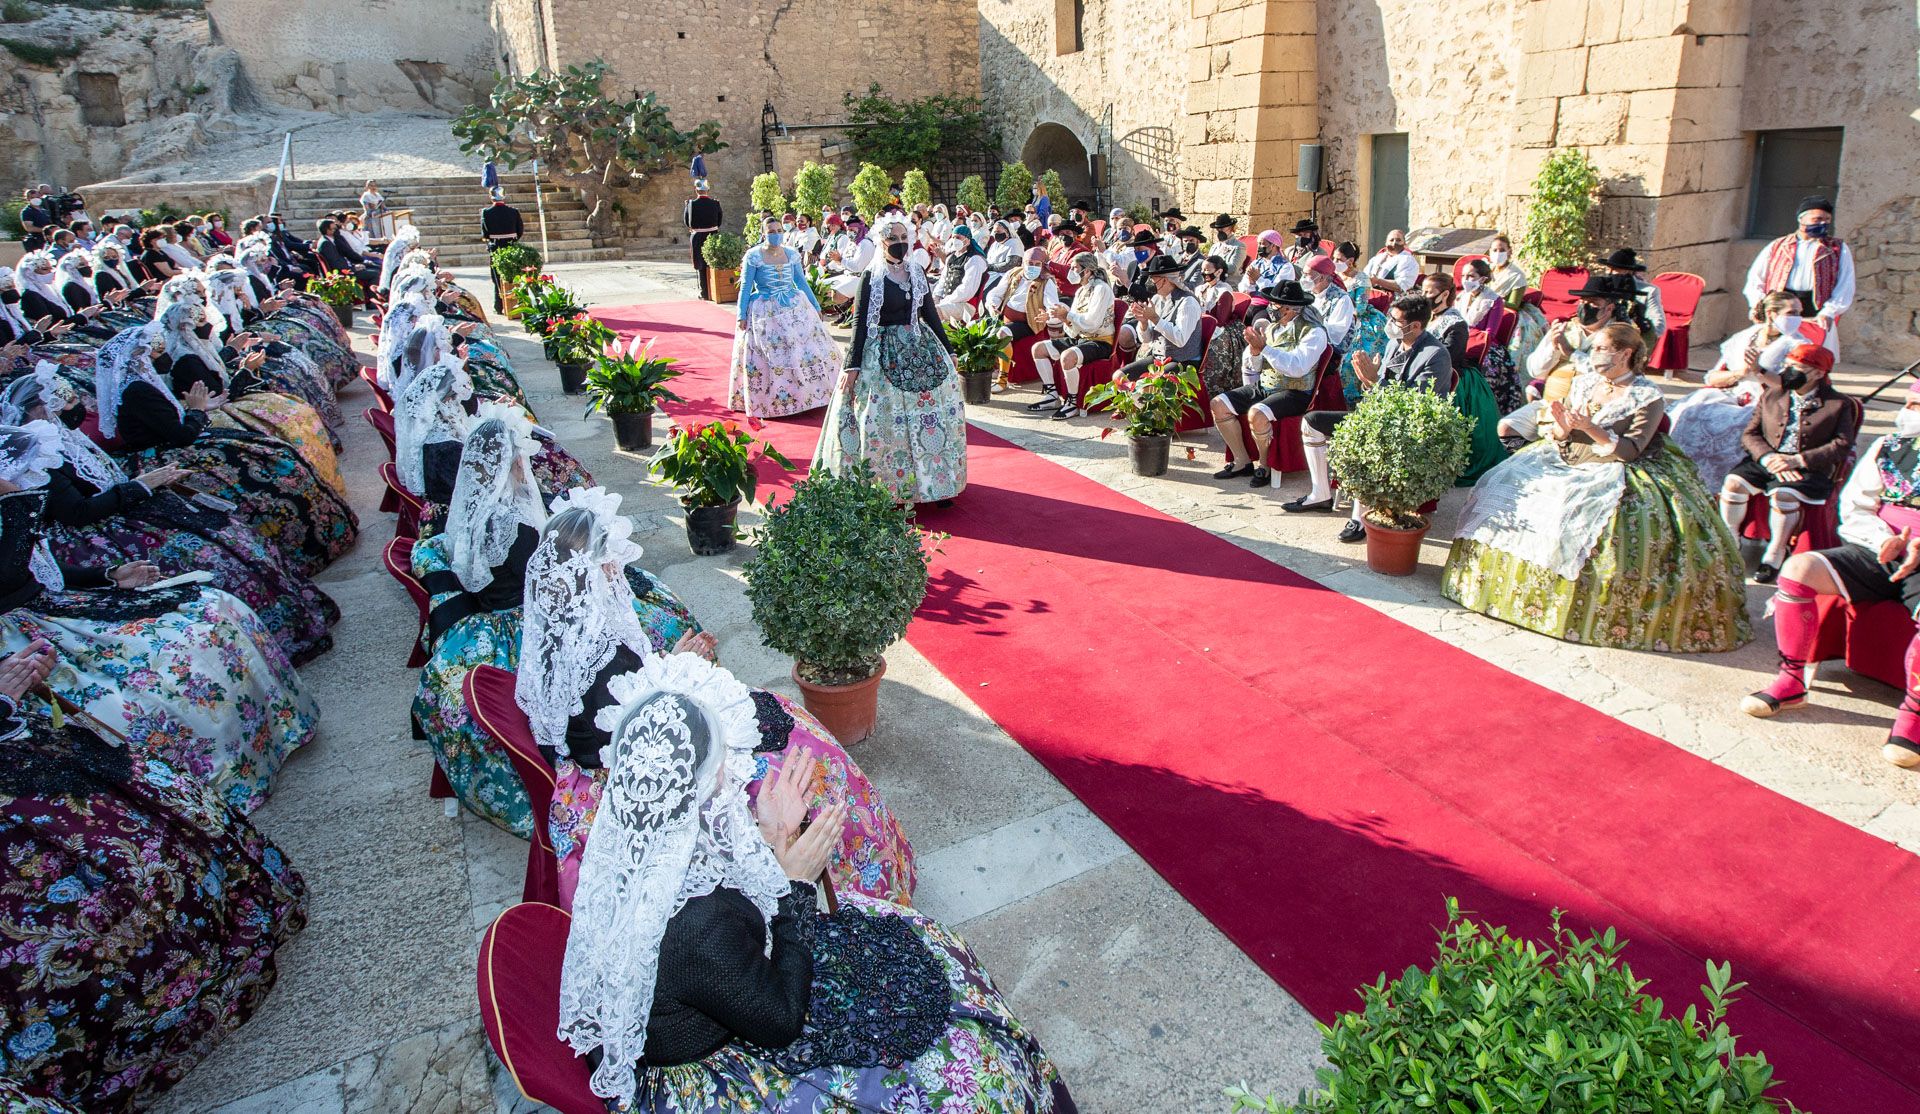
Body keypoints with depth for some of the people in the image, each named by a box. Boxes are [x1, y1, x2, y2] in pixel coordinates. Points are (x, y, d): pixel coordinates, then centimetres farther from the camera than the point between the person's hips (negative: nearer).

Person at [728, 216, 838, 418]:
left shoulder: (791, 254, 4)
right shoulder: (753, 256, -7)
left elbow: (802, 282, 12)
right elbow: (745, 287, -5)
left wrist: (816, 307, 12)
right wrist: (742, 316, -9)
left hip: (795, 308, 4)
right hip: (765, 314, -4)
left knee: (805, 350, 3)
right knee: (768, 358, 1)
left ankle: (807, 393, 15)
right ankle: (769, 400, 12)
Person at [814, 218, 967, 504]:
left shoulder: (917, 273, 8)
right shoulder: (872, 276, -5)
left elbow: (930, 314, 14)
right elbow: (860, 321, -8)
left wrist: (948, 351, 15)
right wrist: (852, 365, -13)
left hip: (921, 349, 5)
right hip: (884, 355, -5)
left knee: (936, 413, 5)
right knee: (886, 421, -3)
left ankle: (935, 481, 16)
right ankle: (886, 485, 8)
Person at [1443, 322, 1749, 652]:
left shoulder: (1648, 398, -6)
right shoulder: (1583, 382, 9)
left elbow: (1629, 451, -14)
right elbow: (1558, 438, 8)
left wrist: (1590, 427, -24)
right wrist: (1562, 427, -15)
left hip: (1611, 475, -6)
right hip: (1565, 462, 6)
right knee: (1506, 488, -10)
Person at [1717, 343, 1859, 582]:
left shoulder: (1838, 404, 5)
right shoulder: (1771, 394, 14)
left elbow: (1842, 445, -5)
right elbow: (1750, 433, 8)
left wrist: (1797, 460, -18)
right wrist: (1768, 458, -12)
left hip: (1808, 468, -3)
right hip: (1766, 461, 4)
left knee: (1783, 494, -33)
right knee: (1733, 482, -26)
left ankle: (1774, 557, -17)